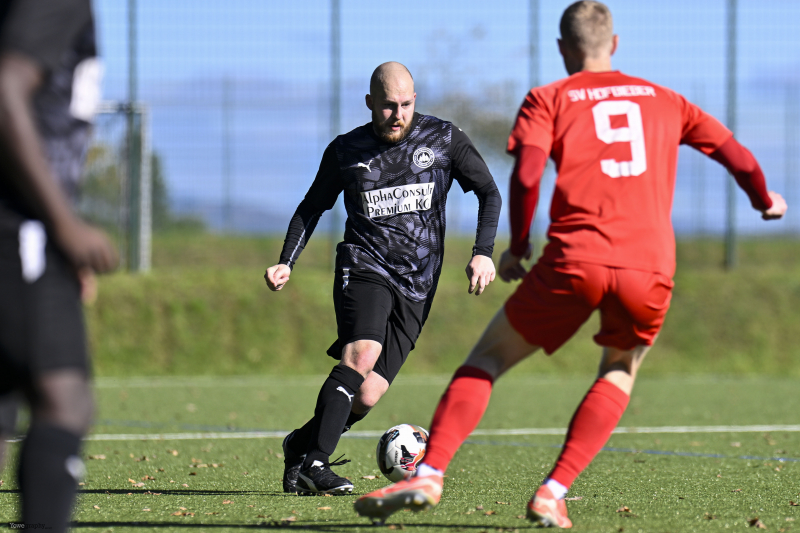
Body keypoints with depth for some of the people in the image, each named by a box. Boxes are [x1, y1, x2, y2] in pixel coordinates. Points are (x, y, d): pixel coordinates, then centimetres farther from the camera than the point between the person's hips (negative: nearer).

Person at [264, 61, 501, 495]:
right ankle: (314, 462, -28)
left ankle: (302, 444, 19)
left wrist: (483, 252, -6)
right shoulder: (345, 151, 4)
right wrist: (286, 263, 3)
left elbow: (489, 193, 8)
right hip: (364, 266, -2)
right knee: (362, 353, -30)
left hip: (416, 287, 2)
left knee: (367, 395, -7)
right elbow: (313, 206, 16)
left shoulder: (443, 139, 3)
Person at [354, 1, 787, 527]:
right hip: (651, 267, 2)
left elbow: (526, 174, -3)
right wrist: (766, 200, 42)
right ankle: (553, 494, 8)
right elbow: (731, 148, 24)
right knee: (620, 371, 25)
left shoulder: (549, 100, 12)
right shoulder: (662, 99, 22)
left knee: (488, 359, 12)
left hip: (575, 261, -2)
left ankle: (429, 474, -6)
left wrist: (517, 247, 9)